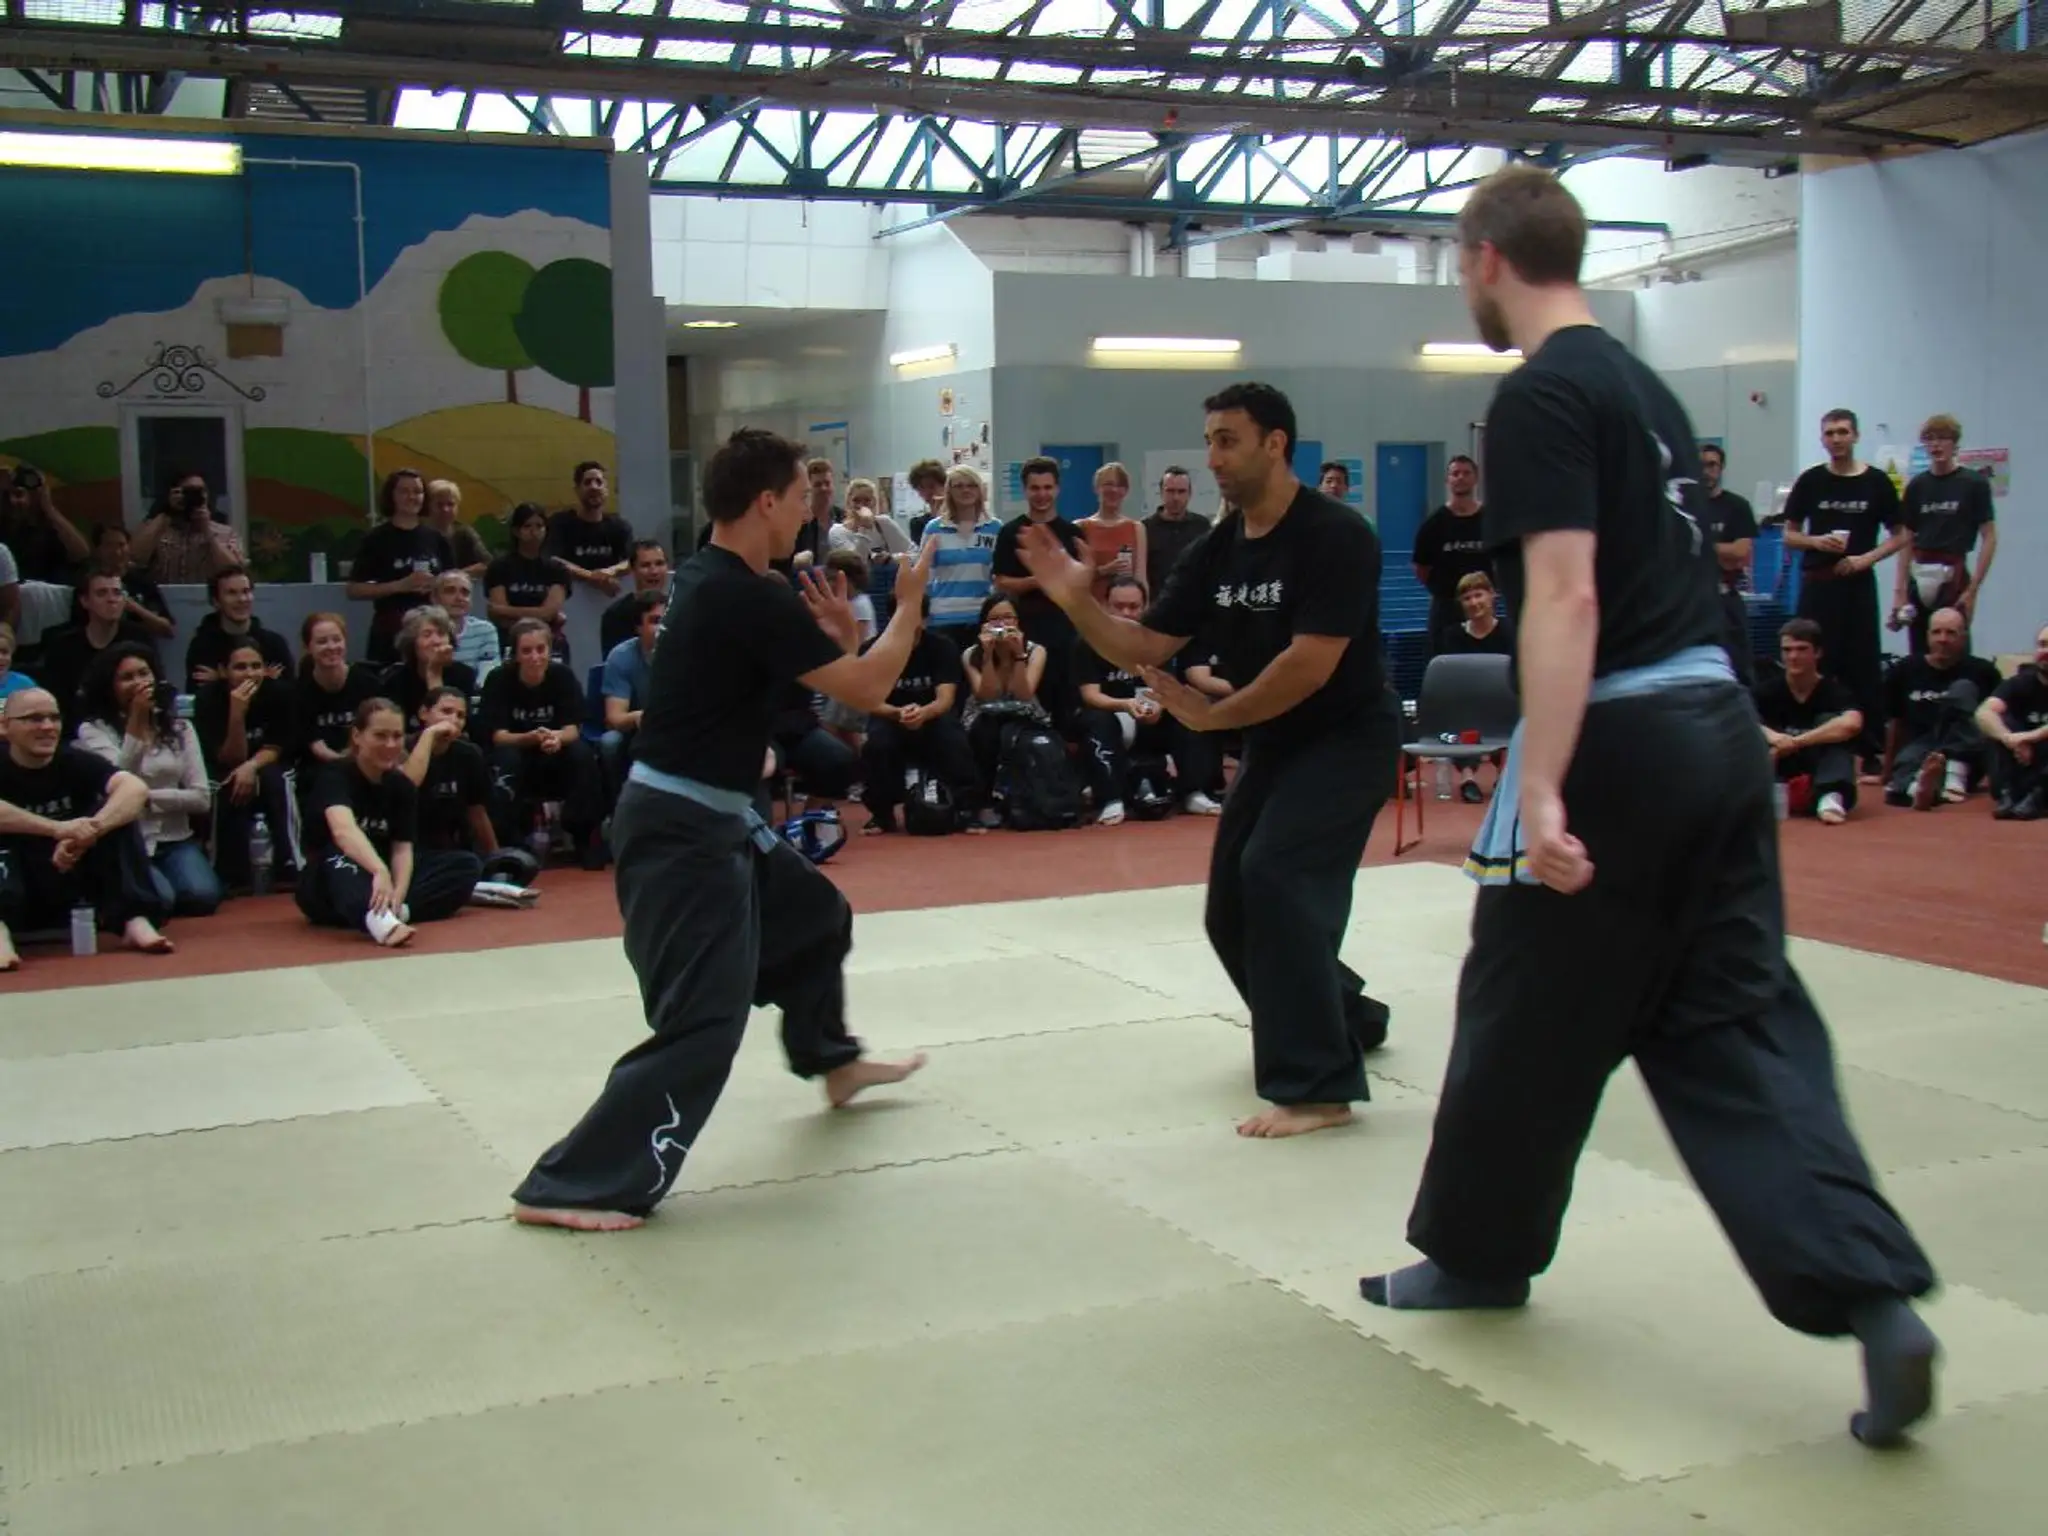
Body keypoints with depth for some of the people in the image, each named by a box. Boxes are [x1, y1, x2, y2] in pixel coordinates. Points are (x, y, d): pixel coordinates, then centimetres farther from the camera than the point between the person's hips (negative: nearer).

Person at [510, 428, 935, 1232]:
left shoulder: (710, 579, 8)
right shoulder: (748, 599, -22)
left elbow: (823, 675, 19)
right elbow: (866, 691, -17)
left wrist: (836, 633, 2)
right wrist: (909, 604, -3)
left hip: (708, 816, 11)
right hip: (682, 829, -11)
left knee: (814, 915, 28)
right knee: (703, 1021, -11)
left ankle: (832, 1061, 51)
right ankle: (571, 1186, -7)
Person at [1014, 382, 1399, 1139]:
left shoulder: (1334, 536, -20)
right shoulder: (1215, 551, 2)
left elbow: (1311, 665, -27)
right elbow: (1143, 649, -1)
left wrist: (1209, 715, -18)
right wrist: (1076, 599, -19)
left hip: (1348, 736, -8)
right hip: (1272, 743, 8)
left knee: (1275, 875, -25)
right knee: (1233, 908, 11)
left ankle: (1317, 1086, -17)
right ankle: (1345, 1017, 36)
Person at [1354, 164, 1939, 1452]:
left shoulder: (1541, 397, -11)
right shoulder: (1643, 386, 18)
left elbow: (1567, 597, -21)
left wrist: (1541, 790, -24)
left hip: (1620, 742, -9)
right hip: (1719, 725, 9)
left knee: (1527, 1012, 9)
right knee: (1732, 1020, 9)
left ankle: (1477, 1255, 29)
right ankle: (1876, 1297, -2)